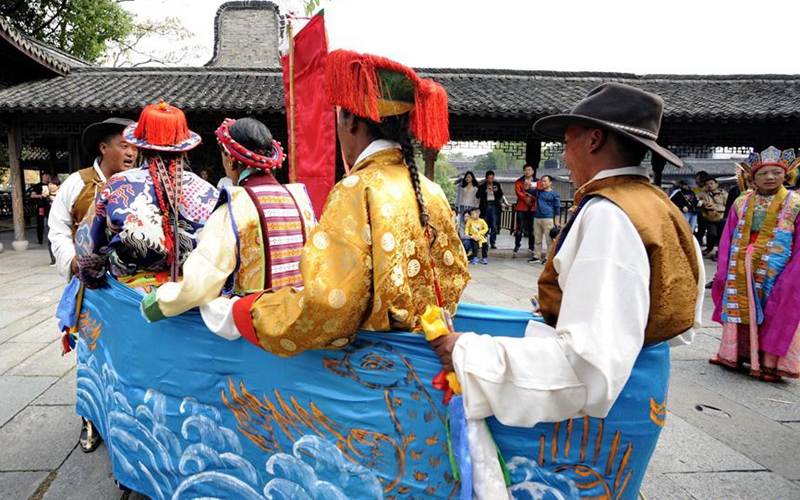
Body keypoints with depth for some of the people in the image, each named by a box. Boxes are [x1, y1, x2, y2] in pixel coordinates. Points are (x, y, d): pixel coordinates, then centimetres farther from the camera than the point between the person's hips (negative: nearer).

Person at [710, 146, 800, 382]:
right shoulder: (741, 202, 5)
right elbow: (727, 239, 6)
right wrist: (723, 272, -1)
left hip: (774, 272, -3)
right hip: (739, 271, 3)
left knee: (773, 315, 4)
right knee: (738, 309, 12)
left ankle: (769, 363, 13)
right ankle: (735, 353, 27)